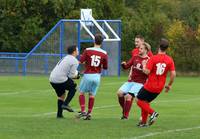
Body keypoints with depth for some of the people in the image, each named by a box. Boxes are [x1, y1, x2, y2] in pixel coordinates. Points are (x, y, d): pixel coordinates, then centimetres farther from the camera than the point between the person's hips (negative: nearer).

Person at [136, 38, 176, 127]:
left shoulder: (153, 58, -15)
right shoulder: (170, 60, -3)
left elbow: (147, 72, -20)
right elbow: (173, 74, -6)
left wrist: (144, 66, 2)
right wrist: (169, 85, 8)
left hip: (150, 86, -5)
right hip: (159, 88, 5)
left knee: (139, 100, 8)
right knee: (145, 102, 21)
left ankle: (152, 112, -11)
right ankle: (144, 122, 20)